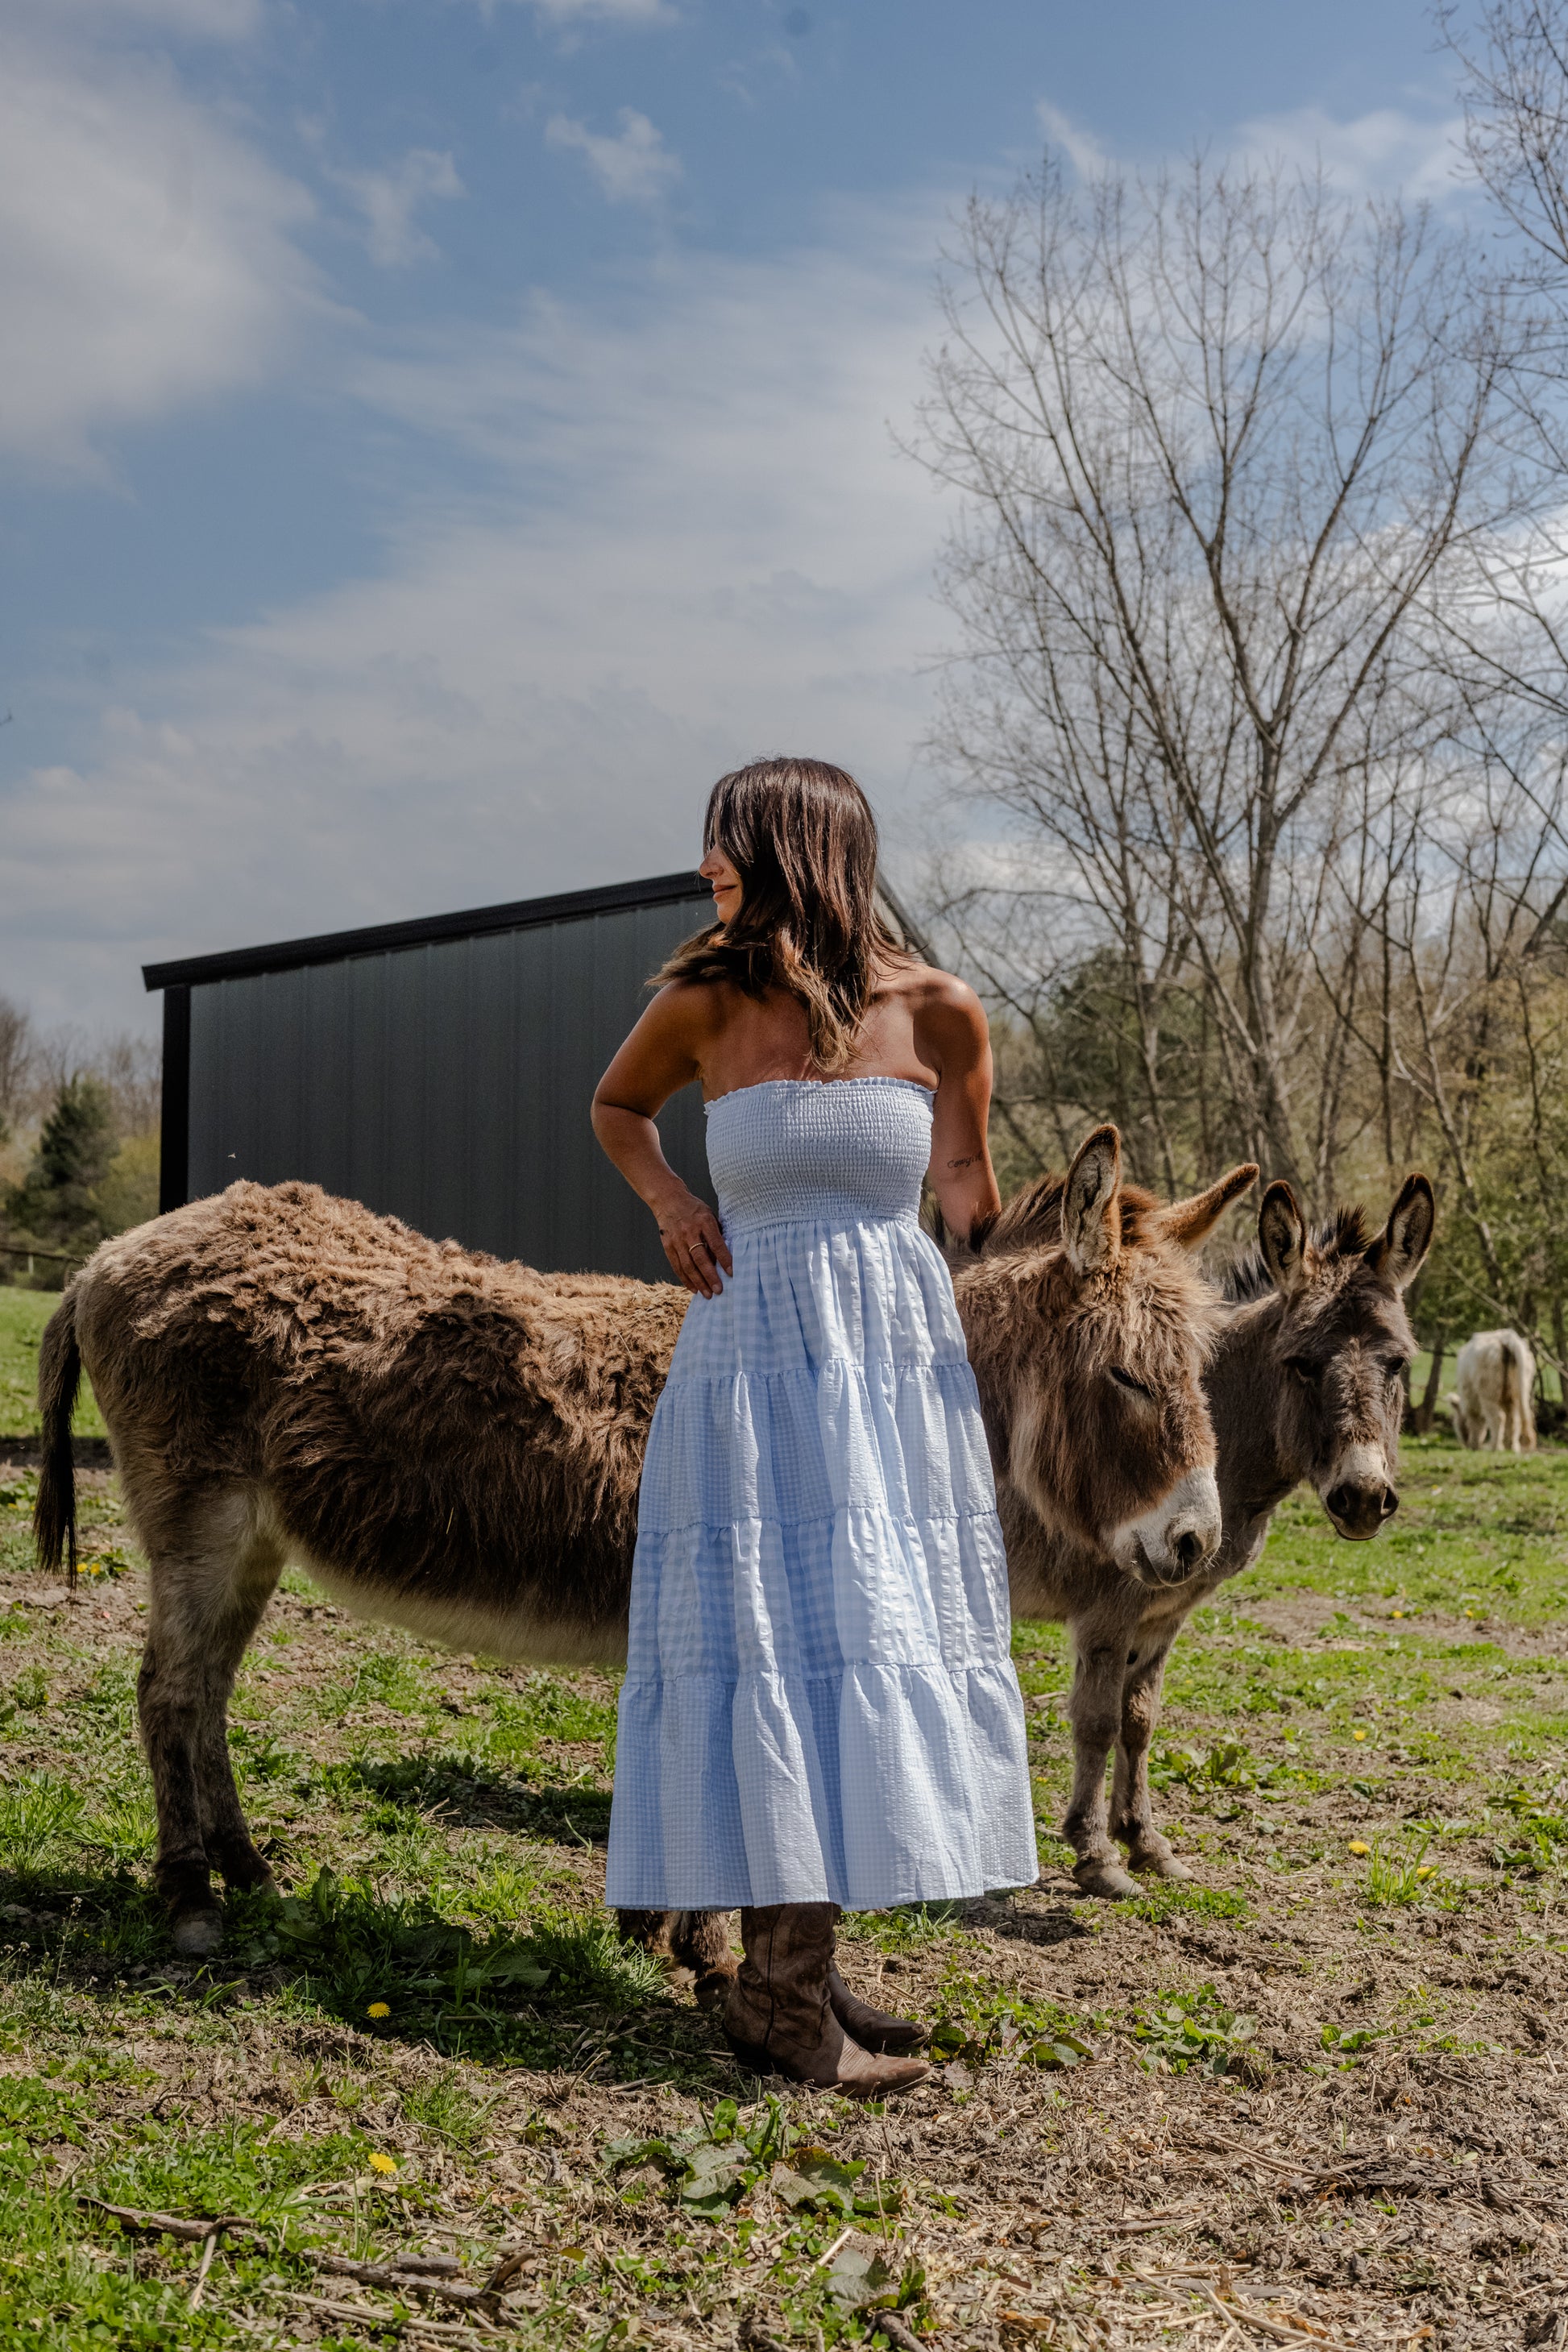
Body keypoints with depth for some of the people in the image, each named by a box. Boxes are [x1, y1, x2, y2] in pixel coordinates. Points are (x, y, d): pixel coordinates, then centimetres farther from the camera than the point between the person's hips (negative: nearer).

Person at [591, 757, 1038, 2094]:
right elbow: (615, 1106, 19)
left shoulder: (937, 1012, -1)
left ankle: (795, 1968, 22)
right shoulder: (704, 1006, -1)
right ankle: (783, 1996, 1)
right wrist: (667, 1200, 2)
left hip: (901, 1364, 2)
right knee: (783, 1643, -6)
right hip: (759, 1360, -2)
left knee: (873, 1642, 8)